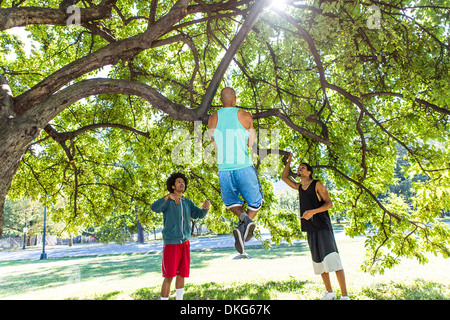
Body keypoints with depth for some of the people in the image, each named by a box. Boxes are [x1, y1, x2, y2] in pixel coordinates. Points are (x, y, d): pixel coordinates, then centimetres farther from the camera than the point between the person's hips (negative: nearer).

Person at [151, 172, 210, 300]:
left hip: (184, 244, 5)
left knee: (182, 275, 11)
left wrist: (206, 206, -25)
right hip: (170, 243, -5)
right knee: (169, 276, -5)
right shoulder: (166, 201, -8)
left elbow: (199, 214, -2)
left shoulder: (187, 203, 9)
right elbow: (154, 208, -29)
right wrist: (169, 196, -45)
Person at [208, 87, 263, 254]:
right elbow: (251, 143, 10)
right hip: (244, 167, -2)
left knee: (230, 201, 27)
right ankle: (244, 227, -7)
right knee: (255, 202, 19)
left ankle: (243, 217, -3)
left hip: (224, 169, 2)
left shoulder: (213, 118, 5)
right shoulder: (244, 116, -1)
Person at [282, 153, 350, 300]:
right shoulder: (299, 187, 14)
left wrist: (312, 212, -21)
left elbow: (329, 203, -8)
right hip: (310, 230, 6)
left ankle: (344, 296, -11)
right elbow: (284, 177, 24)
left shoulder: (317, 184, -3)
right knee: (319, 262, 9)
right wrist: (289, 160, 20)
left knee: (332, 259, -13)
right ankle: (329, 293, 21)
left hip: (323, 227, -6)